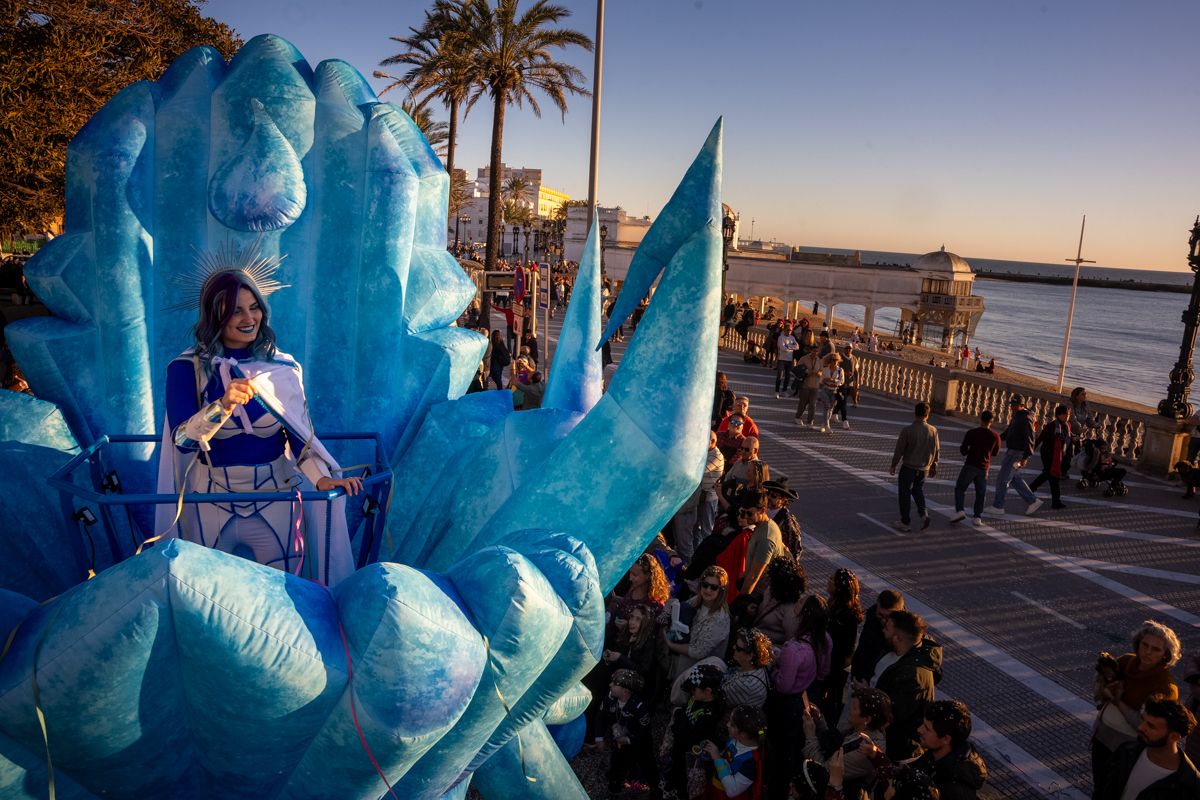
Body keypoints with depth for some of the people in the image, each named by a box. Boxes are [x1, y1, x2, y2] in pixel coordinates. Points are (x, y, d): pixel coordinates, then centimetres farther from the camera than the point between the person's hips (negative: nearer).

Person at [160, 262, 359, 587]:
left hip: (275, 499, 1)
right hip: (212, 500, 0)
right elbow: (182, 440, -19)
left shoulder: (283, 368, -4)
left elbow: (301, 435, -4)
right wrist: (224, 404, -36)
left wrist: (322, 478, -22)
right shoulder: (187, 367, -9)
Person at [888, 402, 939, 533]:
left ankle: (905, 523, 13)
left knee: (905, 494, 8)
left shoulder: (907, 431, -17)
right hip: (924, 468, 4)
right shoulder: (933, 430, -6)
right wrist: (934, 466, 17)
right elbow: (936, 450, 3)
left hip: (908, 467, -4)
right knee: (918, 490, 25)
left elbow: (899, 450, -11)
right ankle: (923, 514, 7)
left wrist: (893, 466, 1)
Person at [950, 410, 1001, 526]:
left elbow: (963, 450, -8)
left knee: (960, 488, 8)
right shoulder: (995, 436, -1)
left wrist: (964, 451, 14)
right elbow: (995, 453, 14)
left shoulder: (972, 433, -9)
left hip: (970, 465, -2)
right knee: (980, 493, 11)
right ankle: (978, 517, 5)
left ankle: (960, 511, -9)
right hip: (984, 468, 2)